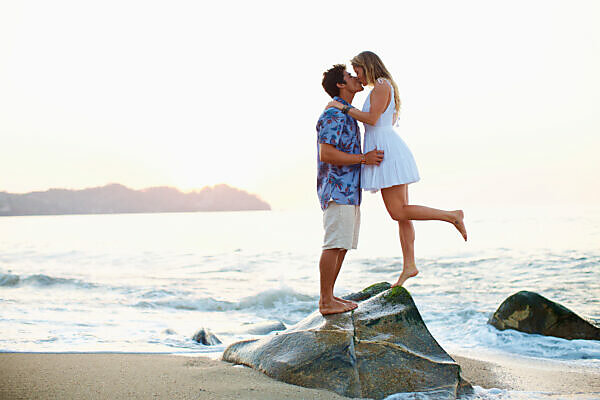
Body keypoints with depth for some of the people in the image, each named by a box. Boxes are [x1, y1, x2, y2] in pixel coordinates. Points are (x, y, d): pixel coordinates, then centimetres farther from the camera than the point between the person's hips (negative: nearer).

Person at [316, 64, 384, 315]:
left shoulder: (347, 115, 21)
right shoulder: (333, 115, -12)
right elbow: (326, 154, -22)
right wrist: (364, 158, -18)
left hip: (349, 191, 10)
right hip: (337, 190, -10)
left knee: (342, 246, 10)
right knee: (334, 245, -9)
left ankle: (329, 297, 15)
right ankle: (326, 302, -5)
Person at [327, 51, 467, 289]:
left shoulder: (381, 86, -9)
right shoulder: (385, 89, 21)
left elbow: (372, 119, -19)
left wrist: (344, 108, -12)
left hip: (387, 151, -10)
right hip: (386, 150, 10)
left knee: (398, 212, -12)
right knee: (401, 212, 7)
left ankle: (452, 216, -9)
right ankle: (409, 265, 8)